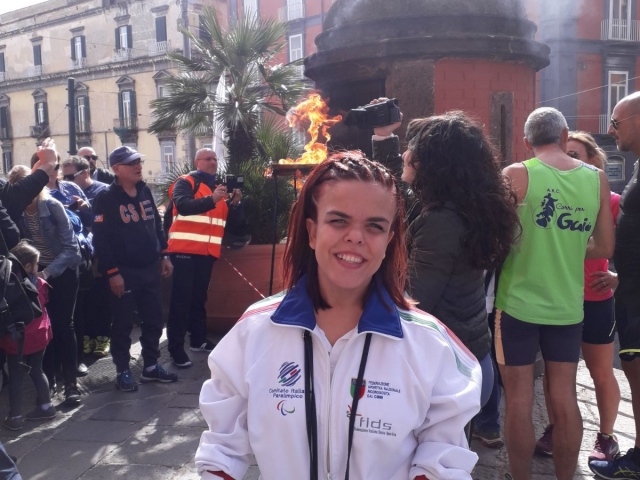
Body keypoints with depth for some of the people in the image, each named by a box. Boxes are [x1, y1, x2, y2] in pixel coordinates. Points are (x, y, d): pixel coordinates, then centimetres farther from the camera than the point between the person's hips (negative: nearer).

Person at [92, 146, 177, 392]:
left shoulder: (145, 191, 9)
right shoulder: (106, 198, -11)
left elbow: (157, 225, 17)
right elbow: (101, 239, -15)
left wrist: (164, 256, 13)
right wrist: (111, 272, -17)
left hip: (149, 268, 6)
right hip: (124, 272, -6)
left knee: (154, 319, 11)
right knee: (123, 324, 5)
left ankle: (151, 366, 25)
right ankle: (123, 371, 18)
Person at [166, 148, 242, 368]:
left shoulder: (219, 186, 17)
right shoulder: (185, 182, -3)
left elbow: (228, 217, 14)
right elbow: (183, 206, -23)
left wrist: (234, 203, -6)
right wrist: (212, 199, -33)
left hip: (208, 251, 7)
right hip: (185, 250, -7)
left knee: (199, 297, 15)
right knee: (182, 298, -5)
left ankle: (198, 339, 26)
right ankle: (176, 348, -1)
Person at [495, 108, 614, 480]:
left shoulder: (516, 175, -10)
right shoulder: (598, 178, 1)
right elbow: (604, 248, 5)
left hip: (517, 303, -3)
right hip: (567, 307, 4)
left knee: (520, 401, 7)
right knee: (565, 400, 13)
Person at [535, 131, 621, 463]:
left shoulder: (611, 202, -8)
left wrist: (618, 277, -17)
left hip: (594, 301, -2)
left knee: (601, 373, 12)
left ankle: (606, 436, 28)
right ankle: (553, 428, 29)